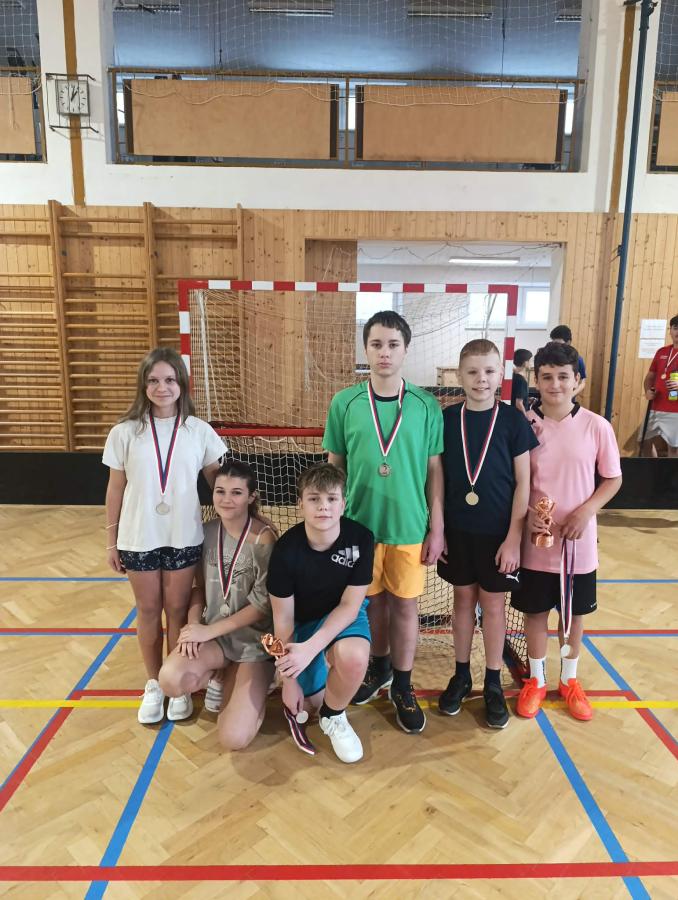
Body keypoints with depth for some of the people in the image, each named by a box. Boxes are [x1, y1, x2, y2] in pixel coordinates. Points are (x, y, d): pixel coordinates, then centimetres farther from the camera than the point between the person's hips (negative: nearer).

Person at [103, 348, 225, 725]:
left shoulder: (199, 431, -3)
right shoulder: (124, 432, -3)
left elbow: (219, 482, 3)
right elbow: (116, 489, 2)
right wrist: (111, 540, 5)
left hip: (183, 538, 0)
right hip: (139, 538, 1)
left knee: (178, 610, 10)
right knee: (149, 610, 12)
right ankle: (154, 685, 29)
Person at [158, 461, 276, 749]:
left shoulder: (263, 539, -18)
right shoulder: (208, 532, -2)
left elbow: (262, 605, -16)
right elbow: (199, 586, 8)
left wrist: (209, 630, -13)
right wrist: (193, 625, -9)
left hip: (254, 639, -4)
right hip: (211, 633, 4)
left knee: (233, 738, -17)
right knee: (170, 679, -27)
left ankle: (246, 682, 14)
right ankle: (218, 680, 7)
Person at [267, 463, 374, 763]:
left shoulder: (361, 539, -23)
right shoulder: (286, 550, -24)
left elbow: (350, 605, -18)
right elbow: (283, 619, -14)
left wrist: (310, 649, -30)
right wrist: (289, 680, -8)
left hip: (342, 616, 0)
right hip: (301, 621, 1)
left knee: (354, 658, -33)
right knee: (308, 706, 0)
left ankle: (333, 716, -1)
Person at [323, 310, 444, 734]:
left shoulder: (427, 405, -6)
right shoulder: (345, 403, -5)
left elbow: (434, 470, -1)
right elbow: (334, 466, 2)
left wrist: (437, 528, -1)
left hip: (410, 525, 0)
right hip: (359, 523, 1)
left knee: (405, 604, 11)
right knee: (374, 600, 17)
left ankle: (402, 685, 30)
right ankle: (380, 666, 41)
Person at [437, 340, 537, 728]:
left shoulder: (514, 421, -8)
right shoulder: (446, 419, -2)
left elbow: (523, 483, -6)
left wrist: (513, 538, -9)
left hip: (498, 532, -2)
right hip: (457, 530, 2)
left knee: (493, 604, 10)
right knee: (464, 599, 14)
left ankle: (493, 684, 27)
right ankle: (461, 675, 31)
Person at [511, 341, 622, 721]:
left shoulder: (597, 426, -7)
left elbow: (613, 479, 1)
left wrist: (586, 511, -13)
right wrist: (527, 514, -15)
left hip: (579, 541, 0)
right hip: (536, 541, 0)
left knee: (575, 613, 16)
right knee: (536, 610, 13)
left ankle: (570, 680, 38)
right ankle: (536, 680, 34)